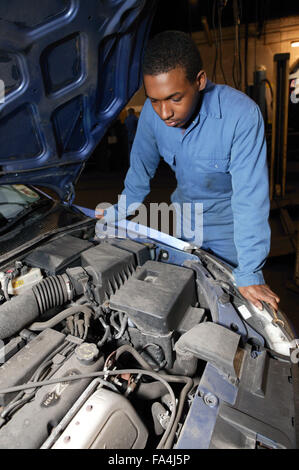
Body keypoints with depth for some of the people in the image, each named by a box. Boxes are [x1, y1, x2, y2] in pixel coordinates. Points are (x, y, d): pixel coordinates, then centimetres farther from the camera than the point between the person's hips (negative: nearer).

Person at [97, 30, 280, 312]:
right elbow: (141, 165, 1)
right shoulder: (152, 112, -16)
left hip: (228, 221, -4)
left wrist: (249, 274, -30)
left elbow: (250, 196, -31)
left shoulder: (242, 114, -31)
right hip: (184, 206, 4)